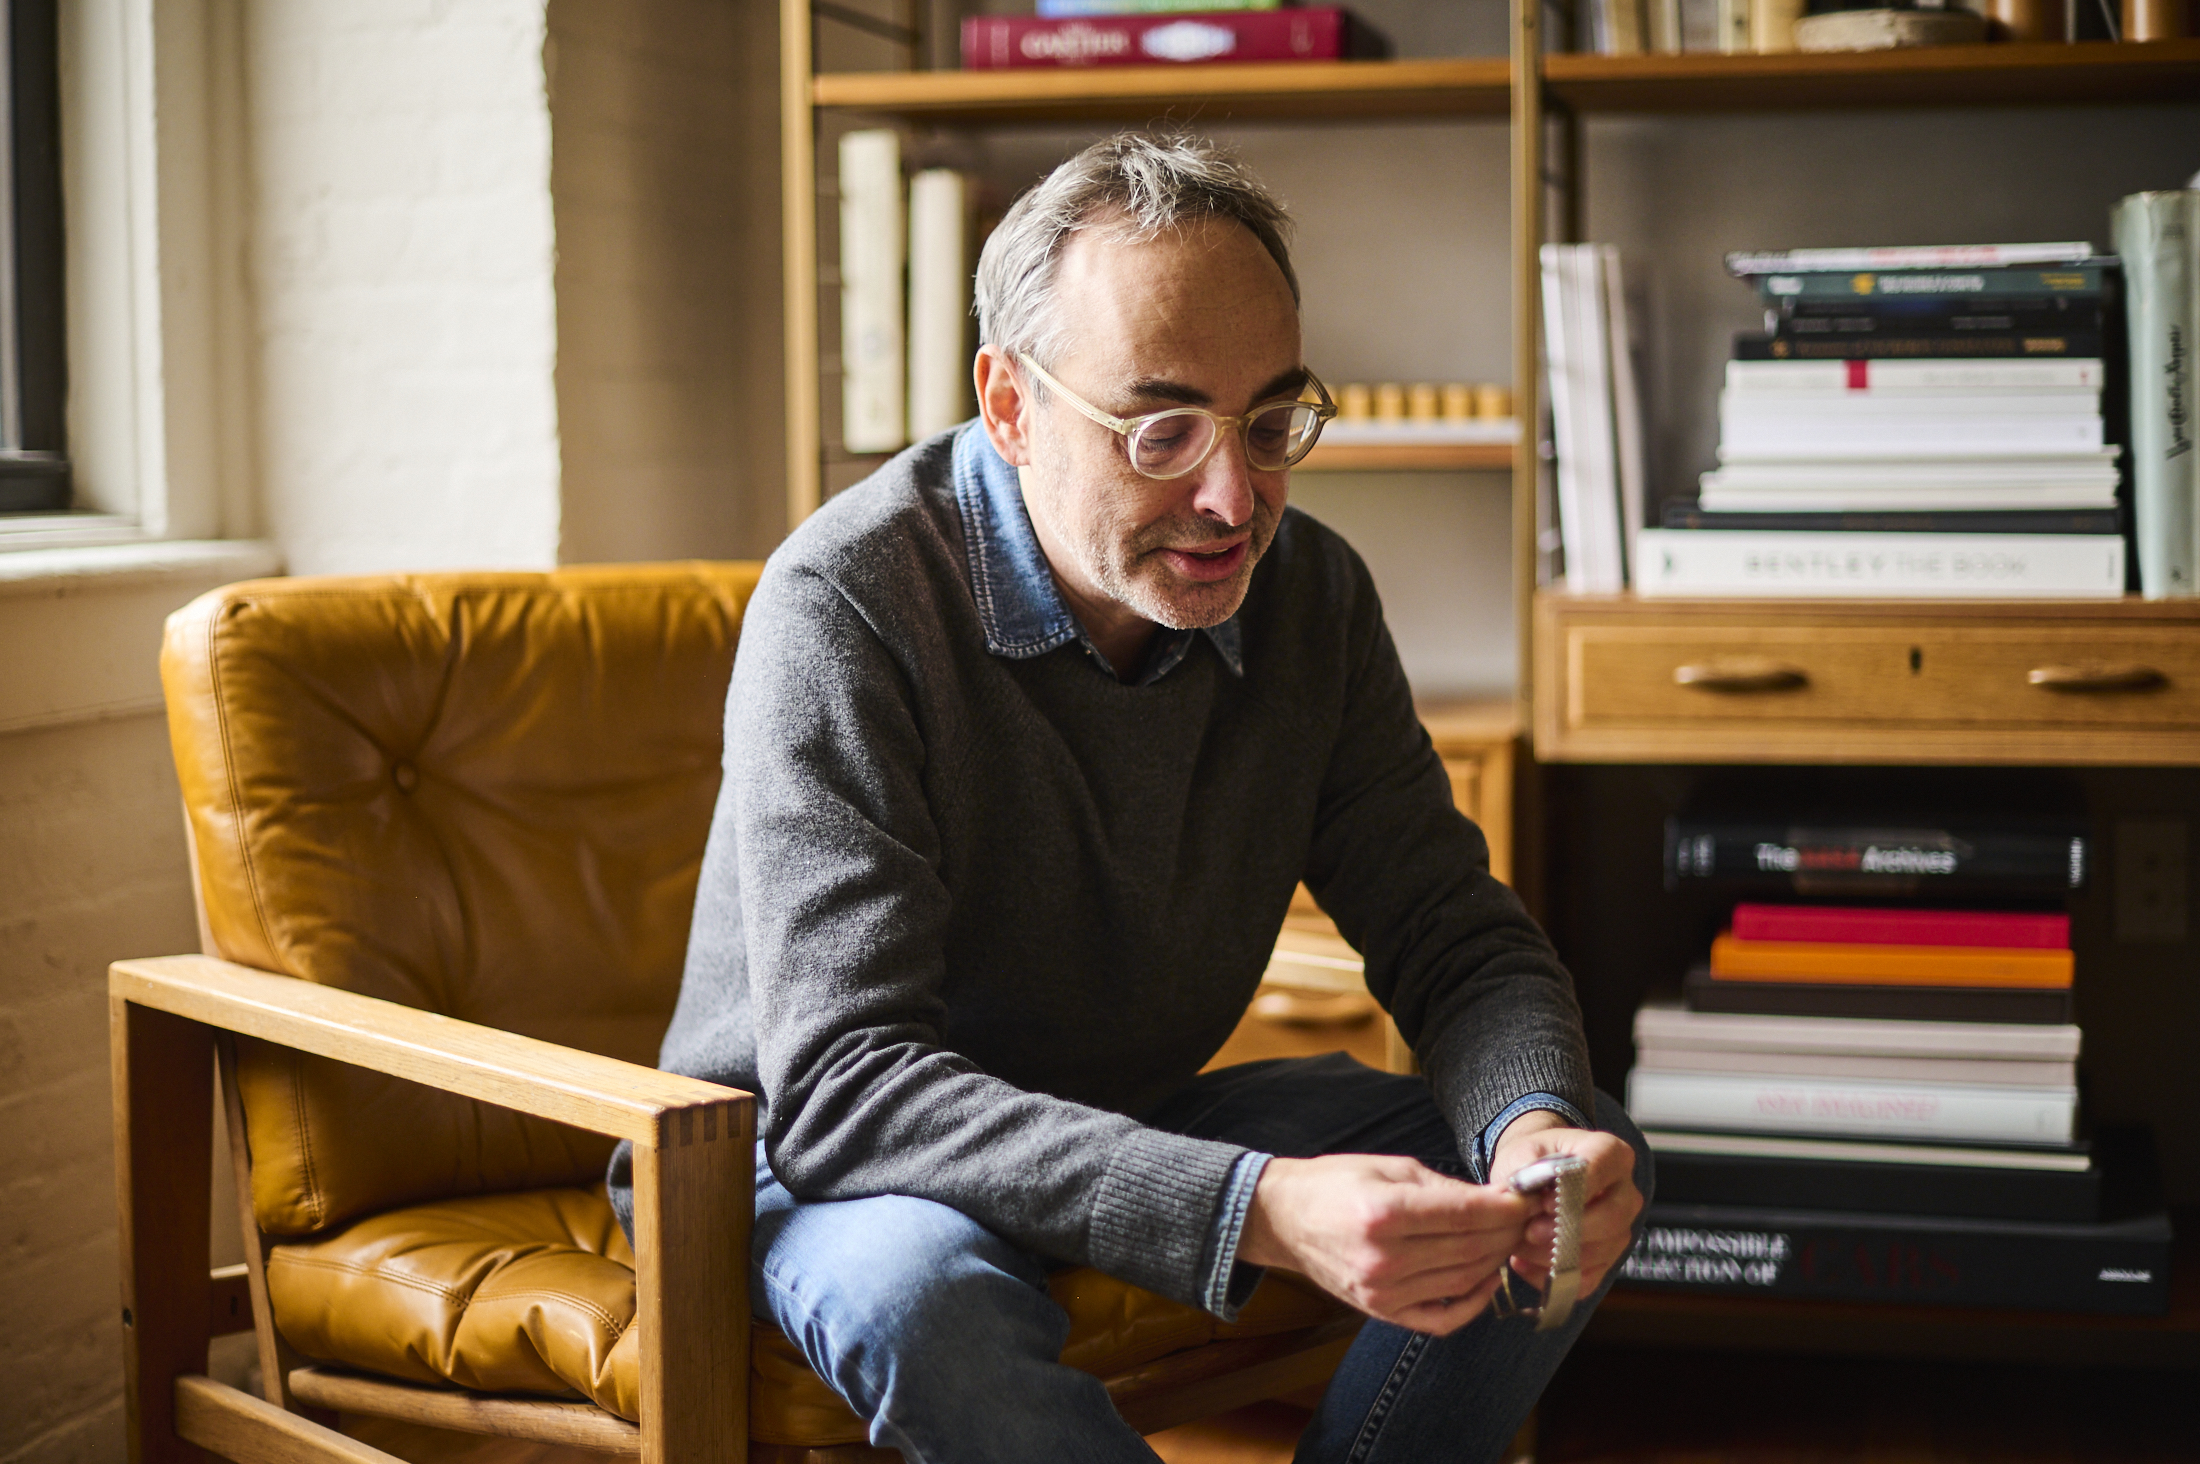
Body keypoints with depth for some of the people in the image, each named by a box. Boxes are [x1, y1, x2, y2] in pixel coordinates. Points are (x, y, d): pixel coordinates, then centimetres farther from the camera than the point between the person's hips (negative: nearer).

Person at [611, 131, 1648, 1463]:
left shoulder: (1310, 593, -6)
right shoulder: (848, 605, -25)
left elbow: (1456, 937, -3)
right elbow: (842, 1081, -33)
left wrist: (1537, 1126, -29)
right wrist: (1258, 1210, -46)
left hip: (1138, 1122, 5)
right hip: (826, 1155, -5)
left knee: (1585, 1160, -11)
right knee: (920, 1284, -39)